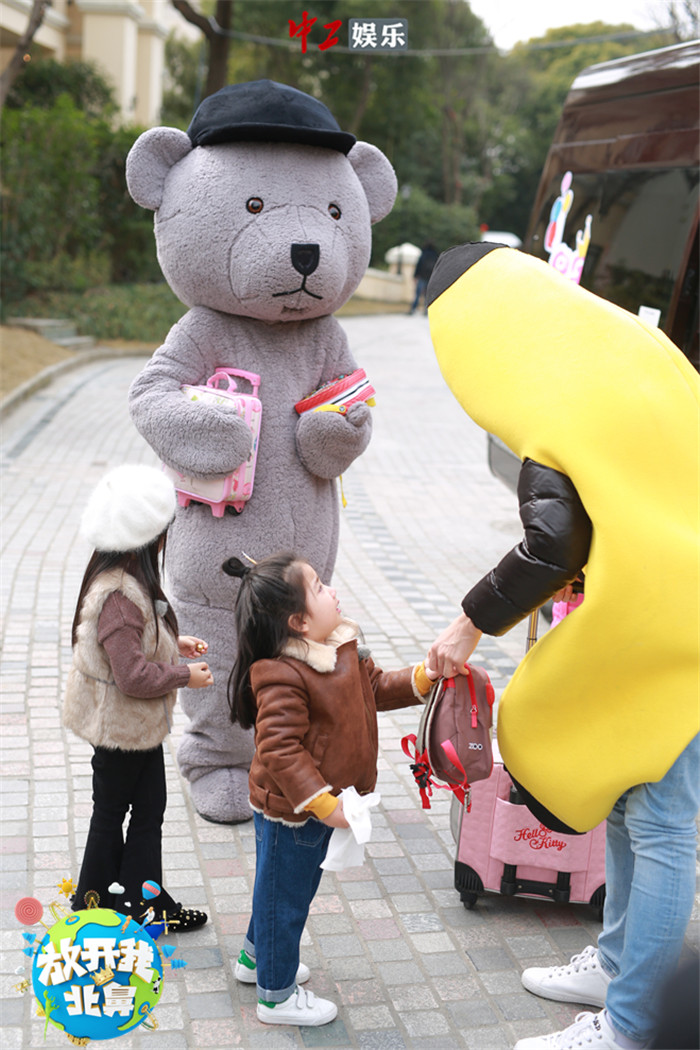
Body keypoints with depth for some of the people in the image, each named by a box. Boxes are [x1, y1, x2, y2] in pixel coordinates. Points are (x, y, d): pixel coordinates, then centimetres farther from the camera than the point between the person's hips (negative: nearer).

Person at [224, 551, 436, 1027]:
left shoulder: (343, 647, 0)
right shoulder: (283, 677, -30)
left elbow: (376, 688, 13)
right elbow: (280, 750, -30)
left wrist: (425, 677, 1)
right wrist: (323, 803, -30)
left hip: (319, 805, 9)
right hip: (290, 810, -9)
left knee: (291, 888, 27)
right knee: (284, 894, 9)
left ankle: (257, 957, 49)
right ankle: (277, 995, 28)